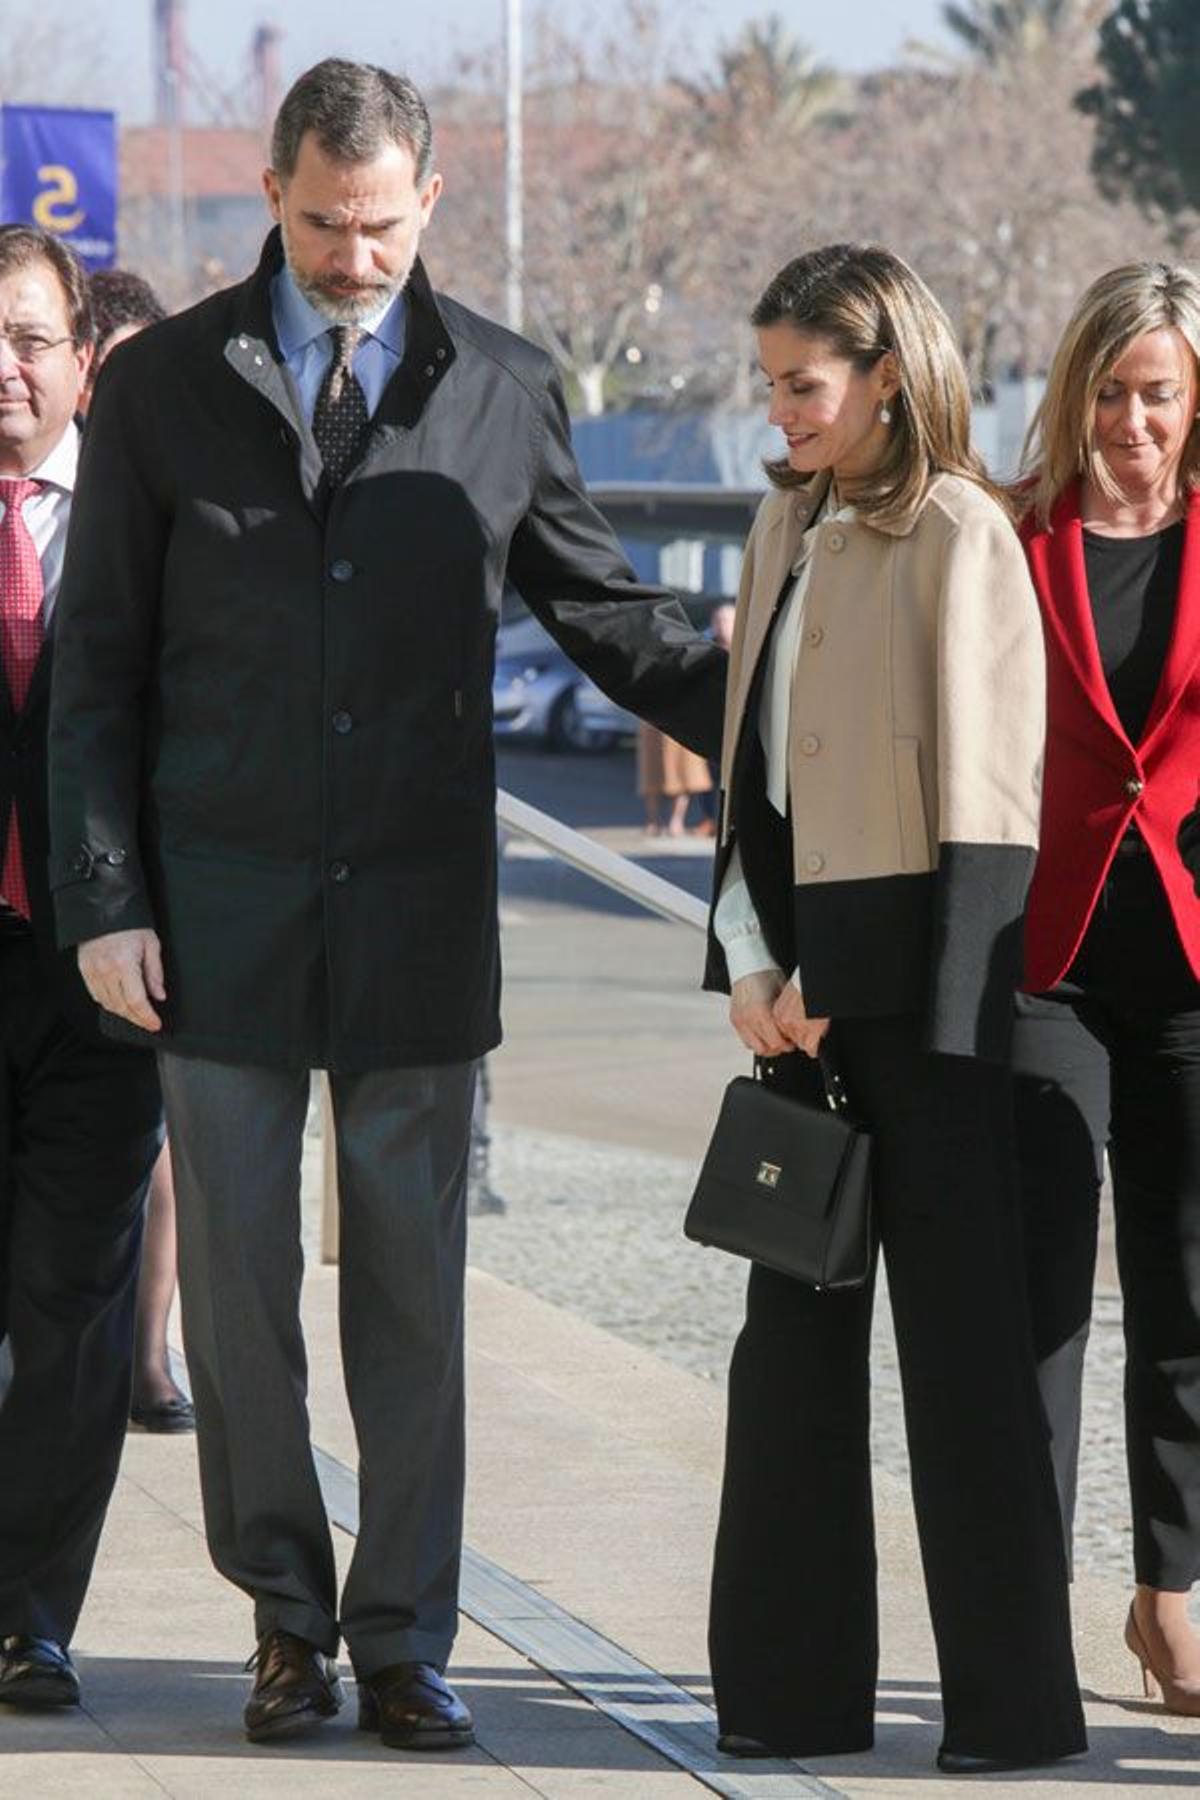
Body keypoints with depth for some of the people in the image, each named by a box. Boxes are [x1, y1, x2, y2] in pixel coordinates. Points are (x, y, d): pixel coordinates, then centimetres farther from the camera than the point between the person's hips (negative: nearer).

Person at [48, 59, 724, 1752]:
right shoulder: (163, 386, 3)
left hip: (419, 911, 1)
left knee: (413, 1290, 3)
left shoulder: (504, 390, 5)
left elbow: (610, 615, 14)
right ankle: (288, 1617, 19)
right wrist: (106, 899, -3)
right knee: (240, 1283, 4)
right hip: (223, 910, 0)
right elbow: (99, 667, 4)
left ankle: (403, 1639, 12)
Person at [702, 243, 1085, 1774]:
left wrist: (940, 1004, -15)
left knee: (958, 1329, -3)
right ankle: (796, 1685, 16)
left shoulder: (958, 535, -9)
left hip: (917, 978, -7)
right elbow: (753, 764, 14)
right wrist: (753, 966, 2)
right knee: (795, 1330, 9)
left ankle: (1013, 1696, 4)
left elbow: (978, 792, -13)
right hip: (806, 987, 7)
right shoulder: (787, 530, 14)